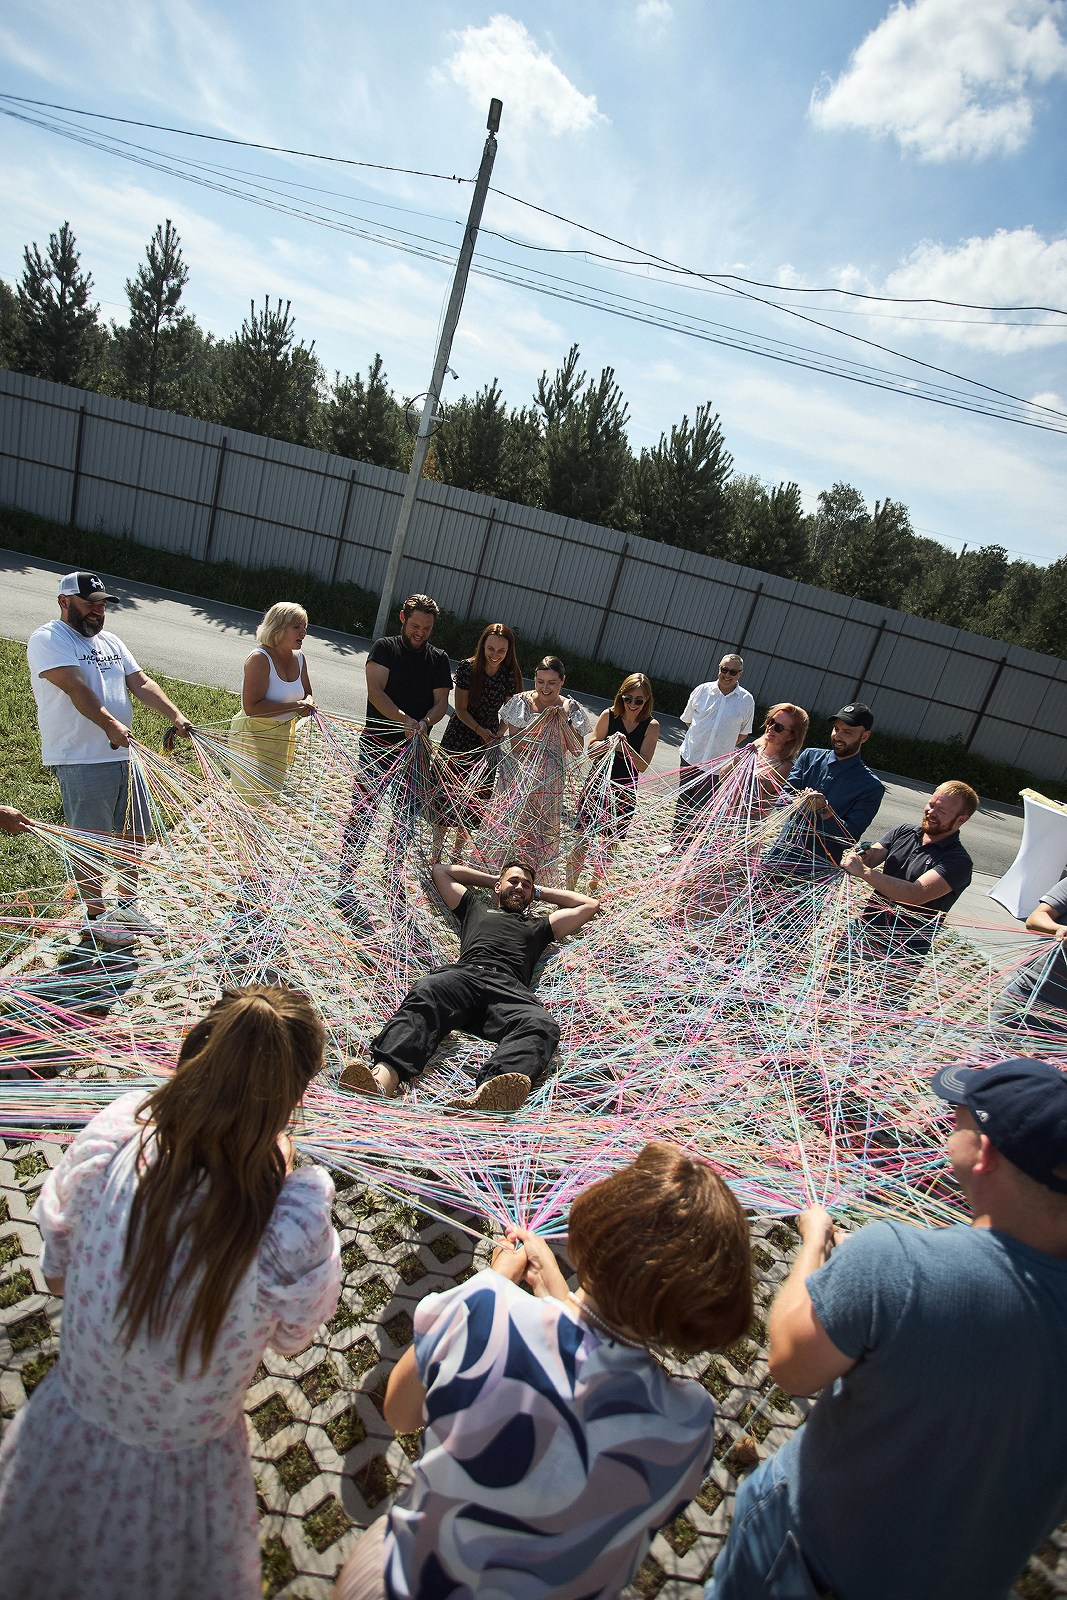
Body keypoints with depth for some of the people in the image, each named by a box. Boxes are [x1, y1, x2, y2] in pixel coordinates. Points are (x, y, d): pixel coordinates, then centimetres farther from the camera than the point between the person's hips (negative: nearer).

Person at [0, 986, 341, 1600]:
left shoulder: (110, 1139, -28)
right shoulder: (294, 1225, -36)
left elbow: (56, 1274, -8)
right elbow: (293, 1337, -12)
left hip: (66, 1437, 2)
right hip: (181, 1474, -2)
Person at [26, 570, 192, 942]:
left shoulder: (110, 641, 17)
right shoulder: (48, 639, -8)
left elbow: (141, 684, 11)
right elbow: (76, 687, -22)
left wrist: (176, 717, -3)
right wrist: (110, 725, -34)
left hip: (122, 754, 8)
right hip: (81, 761, -8)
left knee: (135, 834, 15)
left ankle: (127, 906, 31)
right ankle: (96, 918, 16)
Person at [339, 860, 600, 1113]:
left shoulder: (539, 926, 41)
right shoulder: (475, 909, 41)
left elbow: (590, 904, 48)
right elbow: (441, 870, 51)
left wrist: (539, 892, 49)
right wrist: (491, 878, 52)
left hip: (510, 987, 0)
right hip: (464, 974, 0)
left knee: (542, 1025, -39)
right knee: (423, 996, -38)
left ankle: (483, 1096, -69)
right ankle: (382, 1079, -64)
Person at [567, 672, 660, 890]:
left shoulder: (651, 726, -7)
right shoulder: (609, 716, -7)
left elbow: (643, 766, -12)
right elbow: (591, 749, 0)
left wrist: (625, 747, -28)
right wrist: (608, 743, -21)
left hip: (625, 790, 1)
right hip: (598, 784, -1)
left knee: (610, 843, 13)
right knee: (582, 840, -3)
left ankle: (594, 887, 32)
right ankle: (569, 890, 7)